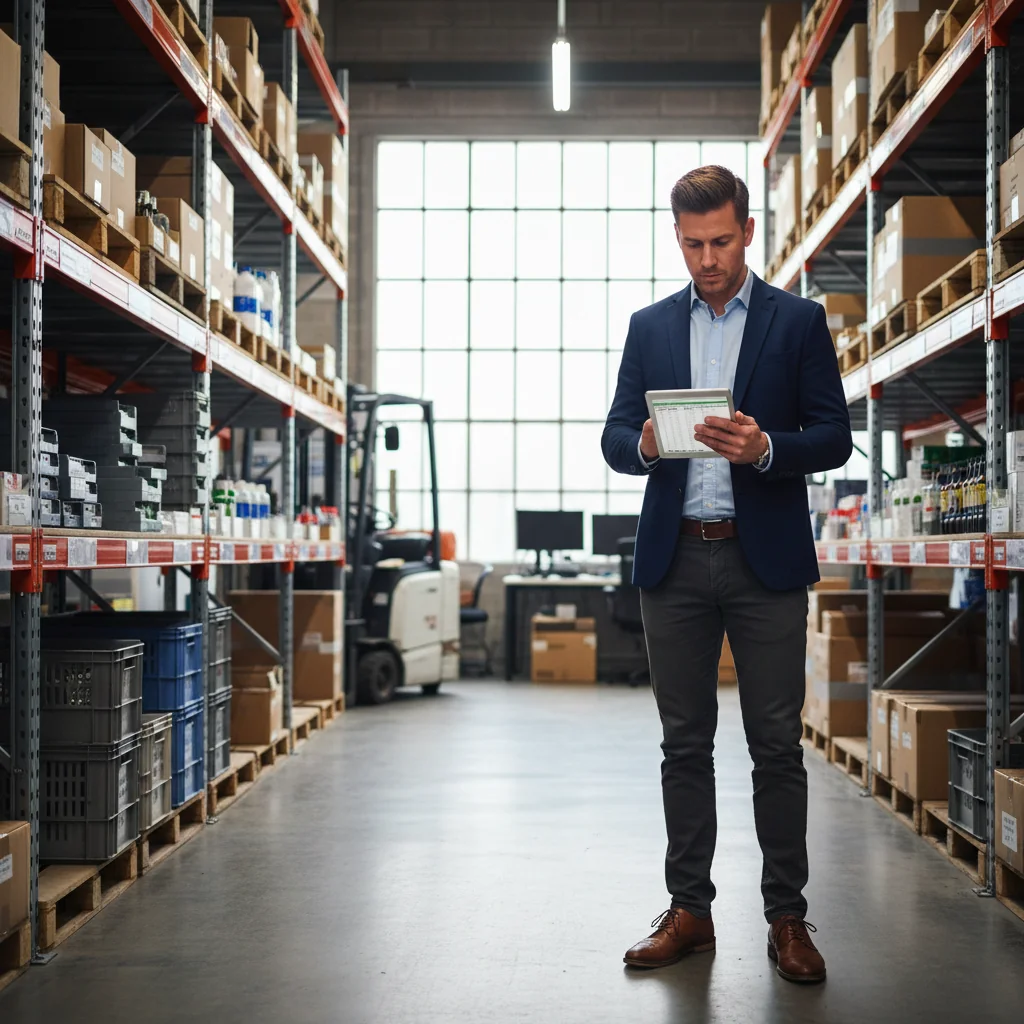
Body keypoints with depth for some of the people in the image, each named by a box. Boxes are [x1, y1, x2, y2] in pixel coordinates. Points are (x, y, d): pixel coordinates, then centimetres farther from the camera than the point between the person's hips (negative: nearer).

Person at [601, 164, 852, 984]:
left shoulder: (799, 322, 3)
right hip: (675, 559, 3)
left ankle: (787, 917, 12)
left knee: (776, 746, 2)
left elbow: (835, 438, -1)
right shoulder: (650, 326, 11)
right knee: (685, 744, 8)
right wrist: (644, 445, -15)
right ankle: (689, 910, 18)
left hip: (764, 560, -2)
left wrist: (766, 447, -20)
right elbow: (614, 439, 8)